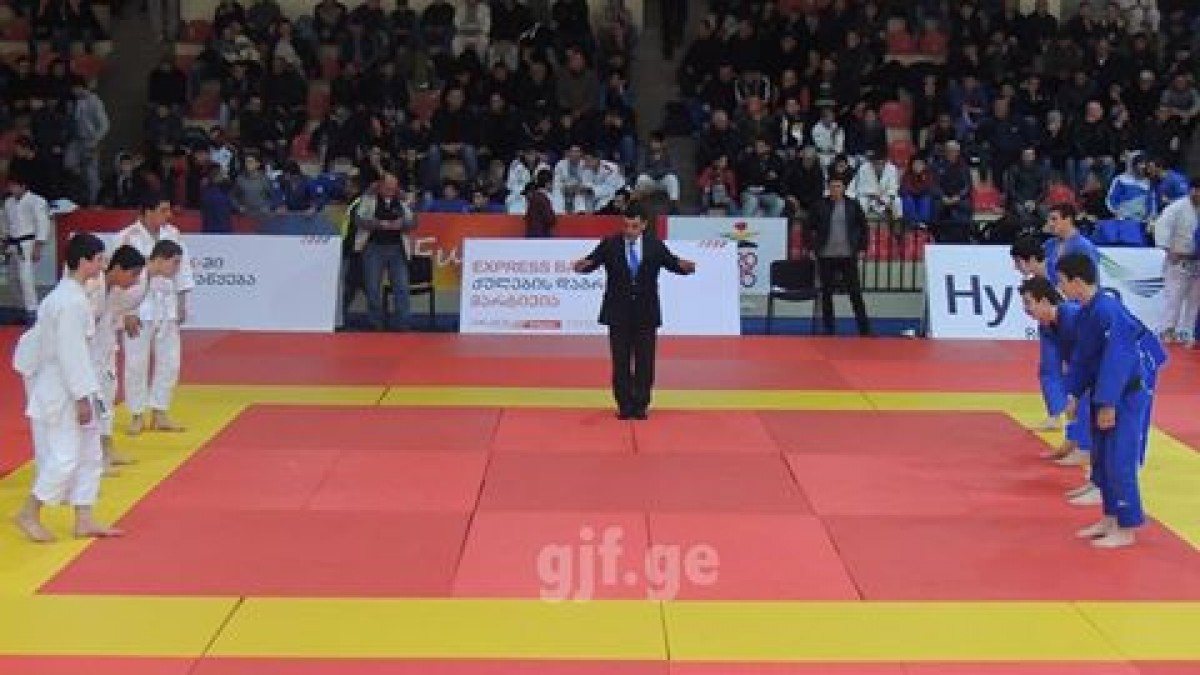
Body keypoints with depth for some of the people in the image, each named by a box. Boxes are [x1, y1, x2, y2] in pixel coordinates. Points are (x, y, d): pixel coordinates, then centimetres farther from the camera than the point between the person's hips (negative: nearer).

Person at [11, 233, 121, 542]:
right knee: (65, 456, -6)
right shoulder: (71, 301, -22)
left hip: (69, 385, 10)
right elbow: (70, 353, -24)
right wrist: (82, 397, -21)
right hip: (61, 391, -10)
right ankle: (29, 514, 9)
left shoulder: (68, 294, 8)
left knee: (89, 454, 12)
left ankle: (85, 520, 18)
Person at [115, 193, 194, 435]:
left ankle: (159, 414, 20)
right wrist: (127, 312, -14)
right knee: (136, 363, 2)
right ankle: (137, 415, 16)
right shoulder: (128, 237, -13)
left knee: (169, 361, 8)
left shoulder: (172, 234, 2)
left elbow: (181, 268, 9)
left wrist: (182, 303, 8)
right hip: (138, 308, -5)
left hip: (166, 307, 5)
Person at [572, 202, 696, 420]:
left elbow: (673, 263, 1)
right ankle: (624, 406, 12)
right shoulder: (609, 245, -2)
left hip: (646, 314, 1)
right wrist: (583, 264, -29)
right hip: (618, 314, 0)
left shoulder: (655, 246, 1)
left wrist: (684, 265, -22)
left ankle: (641, 406, 12)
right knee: (621, 361, 4)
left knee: (644, 361, 3)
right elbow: (591, 262, -6)